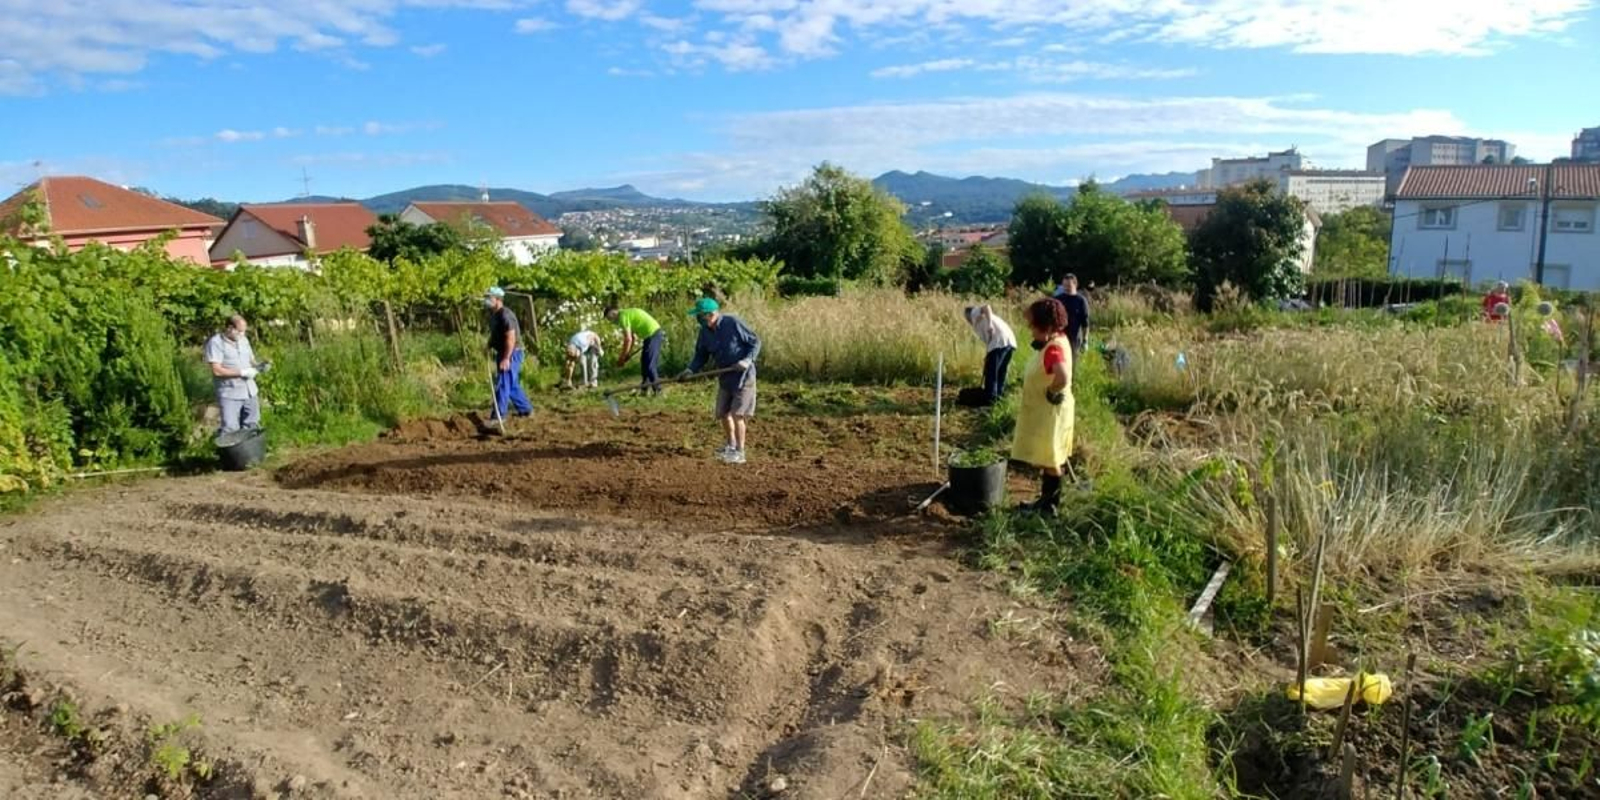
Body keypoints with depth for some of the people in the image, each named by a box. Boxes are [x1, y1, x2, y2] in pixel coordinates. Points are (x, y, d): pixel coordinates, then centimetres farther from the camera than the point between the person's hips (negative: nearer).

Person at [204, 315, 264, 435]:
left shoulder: (244, 340, 10)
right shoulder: (215, 342, -10)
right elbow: (217, 370, -16)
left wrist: (257, 367, -5)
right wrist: (242, 372, -19)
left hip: (250, 392, 7)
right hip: (229, 394, -6)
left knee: (252, 426, 13)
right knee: (229, 430, -10)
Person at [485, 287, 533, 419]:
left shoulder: (505, 315, -20)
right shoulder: (493, 315, 11)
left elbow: (511, 338, -25)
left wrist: (506, 359, -27)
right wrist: (489, 346, 7)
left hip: (511, 354, -10)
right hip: (502, 353, 10)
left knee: (502, 384, -7)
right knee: (512, 384, 16)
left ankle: (499, 416, -3)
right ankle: (525, 409, 28)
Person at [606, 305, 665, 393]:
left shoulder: (623, 316, -10)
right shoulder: (628, 313, 20)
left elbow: (628, 339, -15)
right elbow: (633, 338, 24)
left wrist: (622, 357, -7)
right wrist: (628, 354, 21)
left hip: (652, 335, -10)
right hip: (657, 333, 10)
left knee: (649, 365, -8)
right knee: (645, 363, 14)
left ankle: (657, 390, -7)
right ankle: (644, 389, 19)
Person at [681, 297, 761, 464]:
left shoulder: (733, 323, -19)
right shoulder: (705, 331, -2)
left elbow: (755, 342, -11)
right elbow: (701, 355, 7)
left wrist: (748, 359, -25)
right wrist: (691, 370, -10)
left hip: (743, 375, -7)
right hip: (725, 376, 7)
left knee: (737, 413, -9)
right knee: (723, 413, 12)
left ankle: (739, 452, 1)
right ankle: (731, 444, 34)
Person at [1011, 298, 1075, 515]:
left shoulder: (1054, 348, -28)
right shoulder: (1056, 340, 1)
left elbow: (1063, 378, -44)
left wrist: (1051, 392, -28)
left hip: (1050, 413, -10)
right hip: (1042, 412, 10)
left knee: (1049, 460, 5)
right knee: (1046, 459, 20)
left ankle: (1049, 505, 18)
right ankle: (1046, 499, 33)